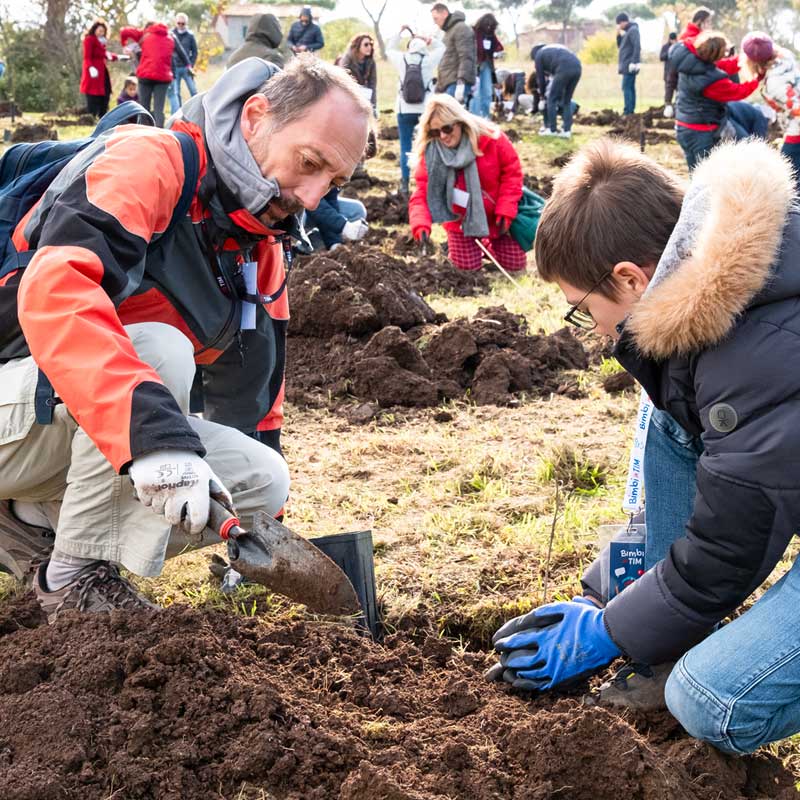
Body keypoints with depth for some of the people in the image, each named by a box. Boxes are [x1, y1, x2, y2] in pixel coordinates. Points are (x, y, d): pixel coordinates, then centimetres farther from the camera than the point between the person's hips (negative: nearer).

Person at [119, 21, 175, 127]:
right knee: (159, 109, -2)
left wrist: (123, 44, 26)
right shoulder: (170, 39, 20)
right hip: (163, 76, 1)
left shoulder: (145, 34, 12)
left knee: (144, 108, 5)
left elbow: (125, 31, 10)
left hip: (146, 74, -1)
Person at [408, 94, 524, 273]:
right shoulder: (430, 154, -20)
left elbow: (512, 172, -13)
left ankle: (490, 245, 35)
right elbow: (422, 192, -22)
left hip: (495, 215, 1)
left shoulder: (490, 138, -22)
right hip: (461, 220, 0)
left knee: (515, 264, 3)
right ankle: (455, 245, 29)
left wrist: (505, 211, -21)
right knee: (468, 266, -4)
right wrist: (420, 223, -42)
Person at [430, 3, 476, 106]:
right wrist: (438, 87, 26)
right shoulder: (449, 31, 23)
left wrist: (461, 82, -27)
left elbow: (466, 58, -17)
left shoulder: (461, 29, -7)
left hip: (457, 83, -10)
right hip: (448, 84, 10)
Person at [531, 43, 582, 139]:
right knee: (567, 101, 18)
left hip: (564, 70, -6)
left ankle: (552, 130, 12)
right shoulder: (556, 48, 37)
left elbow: (541, 78, 22)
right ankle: (567, 130, 13)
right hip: (577, 67, 6)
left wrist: (542, 97, 33)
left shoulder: (539, 55, 19)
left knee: (551, 99, 9)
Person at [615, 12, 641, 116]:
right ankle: (630, 111, 11)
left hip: (630, 65, -10)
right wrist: (619, 34, 9)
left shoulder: (633, 30, -11)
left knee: (626, 87, -13)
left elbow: (637, 46, -21)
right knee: (630, 88, 9)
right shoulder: (627, 31, 18)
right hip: (627, 65, 10)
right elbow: (620, 45, 23)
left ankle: (627, 112, -16)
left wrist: (635, 62, -26)